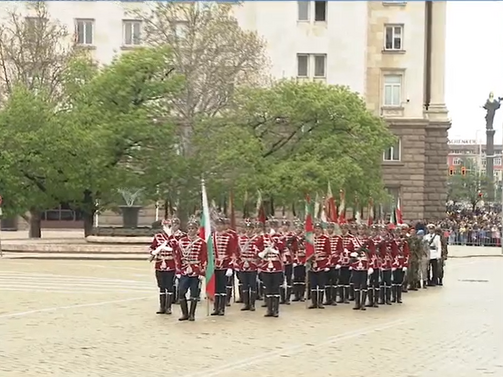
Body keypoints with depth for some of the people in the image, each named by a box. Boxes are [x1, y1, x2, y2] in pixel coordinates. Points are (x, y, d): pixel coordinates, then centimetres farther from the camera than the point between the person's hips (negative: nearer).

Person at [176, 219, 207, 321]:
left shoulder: (201, 243, -1)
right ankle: (185, 313, 11)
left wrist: (202, 273, -7)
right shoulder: (181, 241, 6)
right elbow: (178, 257, 7)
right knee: (181, 293, -3)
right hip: (184, 272, 2)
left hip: (196, 273, -2)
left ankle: (192, 314, 14)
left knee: (194, 294, 3)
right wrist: (178, 272, 2)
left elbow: (204, 259, -2)